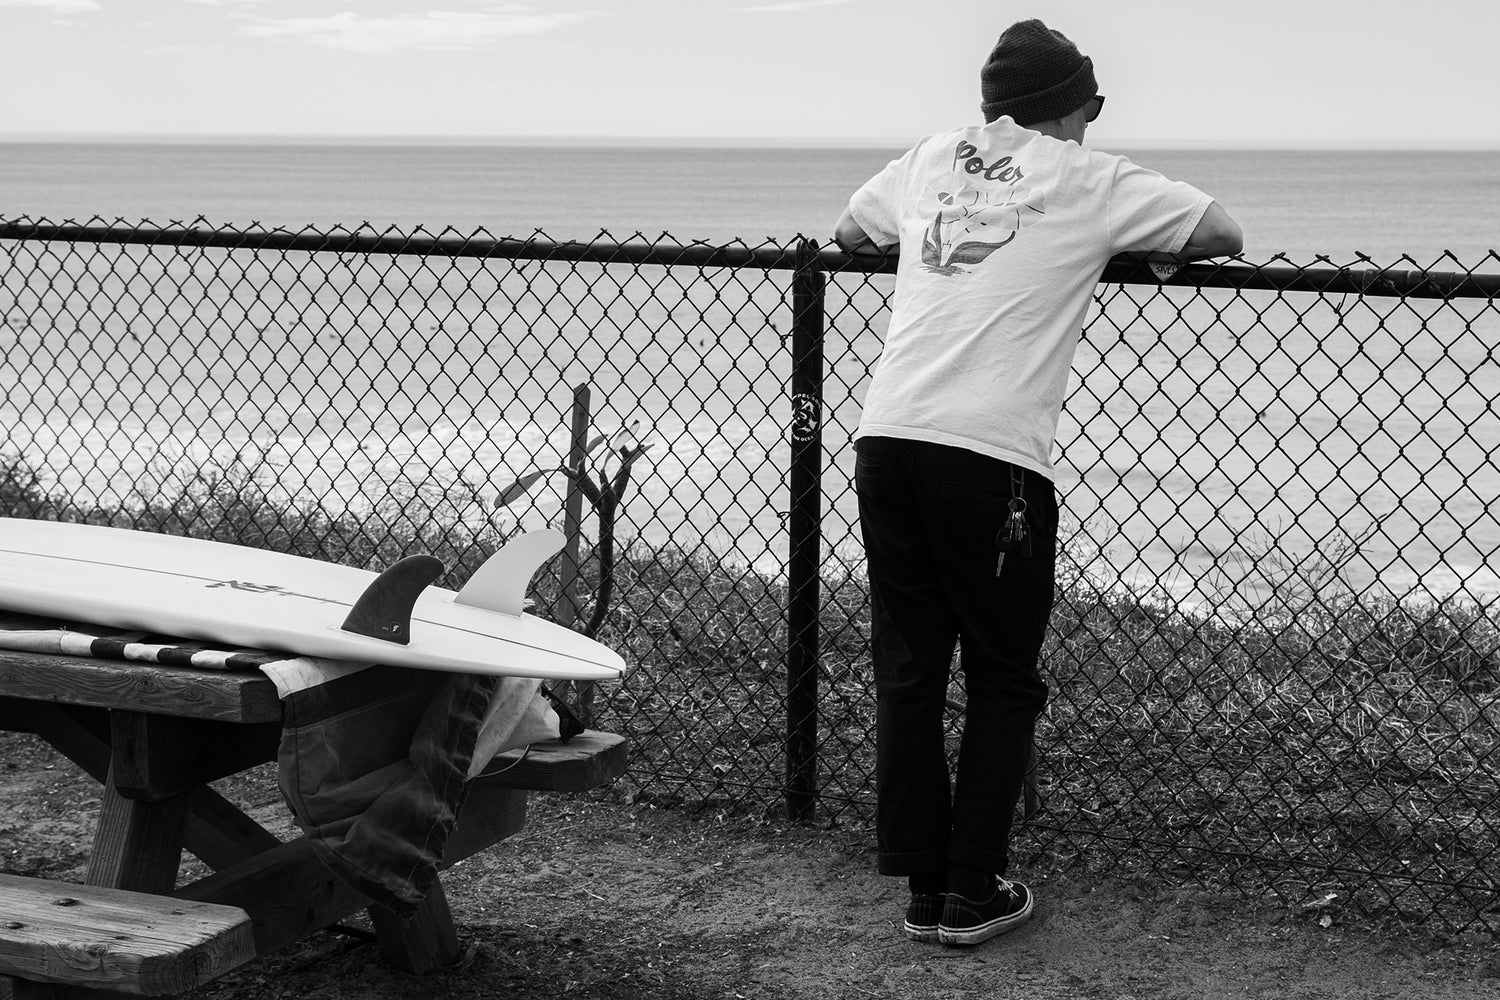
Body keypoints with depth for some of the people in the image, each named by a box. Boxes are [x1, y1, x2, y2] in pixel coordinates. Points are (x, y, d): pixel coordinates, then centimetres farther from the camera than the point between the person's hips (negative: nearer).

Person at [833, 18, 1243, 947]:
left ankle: (925, 889, 16)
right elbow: (1223, 233, 13)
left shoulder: (931, 159, 18)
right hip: (991, 453, -4)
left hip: (887, 436, 4)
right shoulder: (1087, 178, 7)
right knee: (1003, 680, 9)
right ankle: (974, 893, 12)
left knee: (909, 670, 11)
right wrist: (1114, 241, 27)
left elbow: (852, 232, 35)